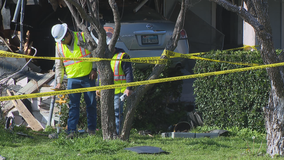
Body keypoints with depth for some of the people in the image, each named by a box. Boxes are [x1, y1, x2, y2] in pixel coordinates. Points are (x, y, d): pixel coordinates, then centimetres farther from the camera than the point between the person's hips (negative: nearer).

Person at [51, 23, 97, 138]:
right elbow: (59, 65, 9)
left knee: (91, 104, 3)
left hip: (88, 76, -2)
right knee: (73, 105, -4)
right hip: (72, 79, 2)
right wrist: (59, 81, 3)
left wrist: (94, 69, -4)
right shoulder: (59, 46, 2)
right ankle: (71, 131, -5)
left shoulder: (83, 37, -7)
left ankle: (91, 129, 12)